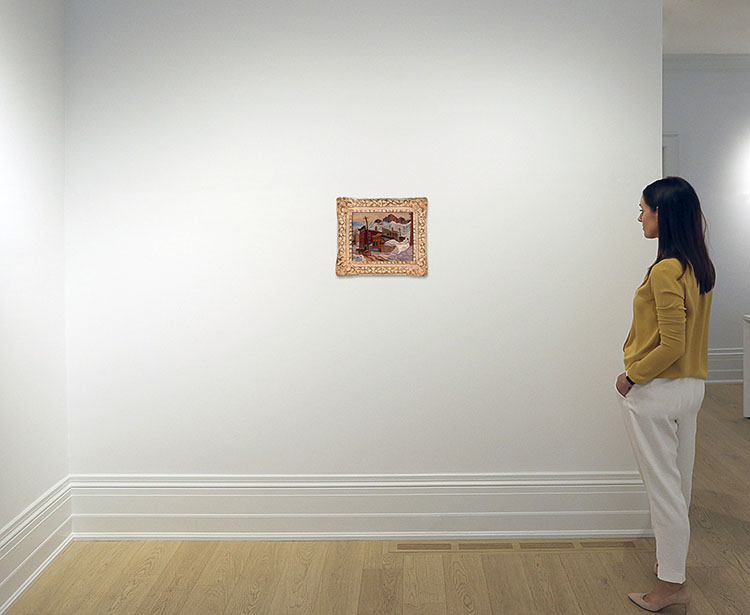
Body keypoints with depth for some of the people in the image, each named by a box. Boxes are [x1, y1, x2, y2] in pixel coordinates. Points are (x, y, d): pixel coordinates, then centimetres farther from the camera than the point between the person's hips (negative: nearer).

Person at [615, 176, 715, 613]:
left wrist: (632, 375, -12)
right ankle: (674, 560, 37)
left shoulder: (665, 270, -22)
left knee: (663, 486, 3)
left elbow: (672, 346, -24)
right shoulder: (700, 266, 6)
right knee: (680, 481, 20)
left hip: (656, 392, -9)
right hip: (692, 386, 9)